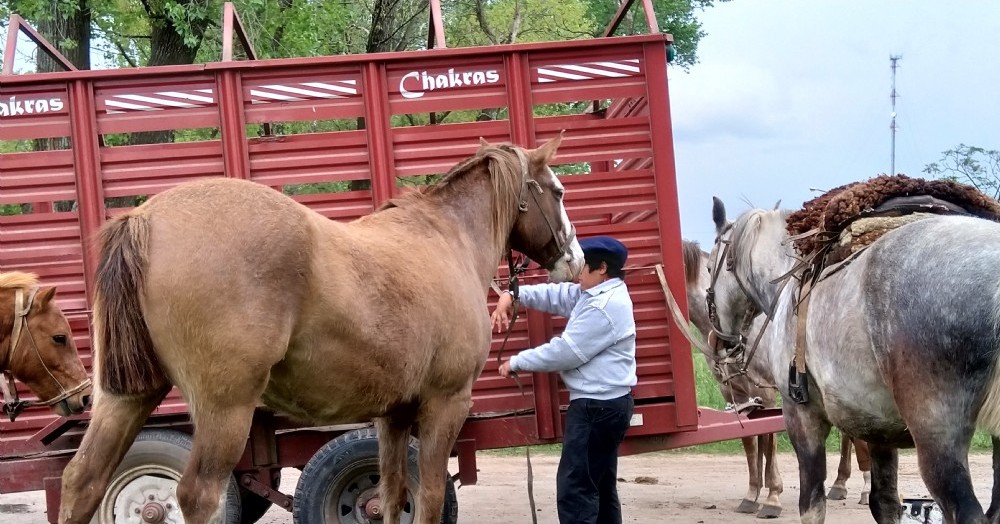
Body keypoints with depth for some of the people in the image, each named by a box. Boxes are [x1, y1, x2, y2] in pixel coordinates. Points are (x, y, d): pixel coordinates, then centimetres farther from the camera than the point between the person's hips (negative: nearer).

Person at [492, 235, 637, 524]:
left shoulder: (605, 306, -20)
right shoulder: (596, 294, 12)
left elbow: (565, 352, -19)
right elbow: (555, 294, 12)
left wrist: (517, 362, -9)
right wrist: (513, 295, -5)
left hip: (596, 407, -11)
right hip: (606, 404, 11)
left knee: (575, 487, -10)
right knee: (600, 484, 16)